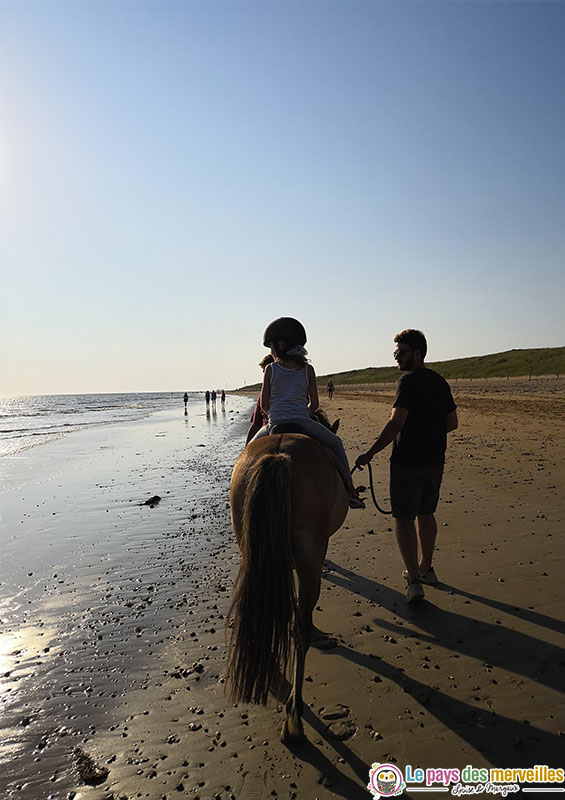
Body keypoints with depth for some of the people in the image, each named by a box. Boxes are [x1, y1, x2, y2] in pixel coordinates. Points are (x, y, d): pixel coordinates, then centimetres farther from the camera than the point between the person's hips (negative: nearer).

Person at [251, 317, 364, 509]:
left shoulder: (270, 369, -2)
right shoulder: (307, 369, 0)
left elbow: (264, 405, 0)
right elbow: (314, 404, 2)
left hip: (275, 426, 0)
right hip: (303, 424, 0)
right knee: (335, 443, 22)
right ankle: (350, 492, 14)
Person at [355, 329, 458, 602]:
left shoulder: (409, 381, -15)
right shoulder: (441, 382, 10)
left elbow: (396, 423, -24)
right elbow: (452, 422, 14)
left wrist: (370, 453, -21)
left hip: (407, 461, -8)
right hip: (435, 460, 8)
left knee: (404, 518, -1)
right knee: (426, 514, 20)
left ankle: (414, 580, -3)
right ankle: (425, 568, 33)